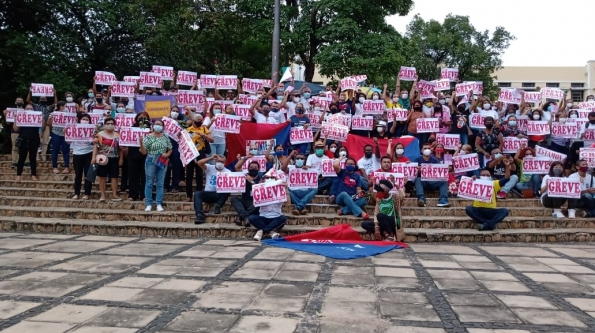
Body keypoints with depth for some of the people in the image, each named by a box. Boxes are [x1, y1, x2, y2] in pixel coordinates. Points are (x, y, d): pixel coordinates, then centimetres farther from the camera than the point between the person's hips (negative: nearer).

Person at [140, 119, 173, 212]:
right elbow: (144, 152, -7)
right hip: (151, 161, -3)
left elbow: (170, 149, 13)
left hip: (162, 162, 3)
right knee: (149, 183, 1)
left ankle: (159, 204, 10)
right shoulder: (148, 137, -5)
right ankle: (148, 204, 8)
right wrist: (141, 143, -23)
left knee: (160, 183, 5)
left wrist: (167, 154, -7)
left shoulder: (165, 137, 5)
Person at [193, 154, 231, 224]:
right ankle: (200, 215, -40)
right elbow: (199, 163, -12)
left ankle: (218, 206, -26)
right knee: (197, 193, -28)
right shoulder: (210, 167, 5)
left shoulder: (227, 172, 3)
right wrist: (211, 158, -15)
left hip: (220, 194, -1)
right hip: (208, 194, 1)